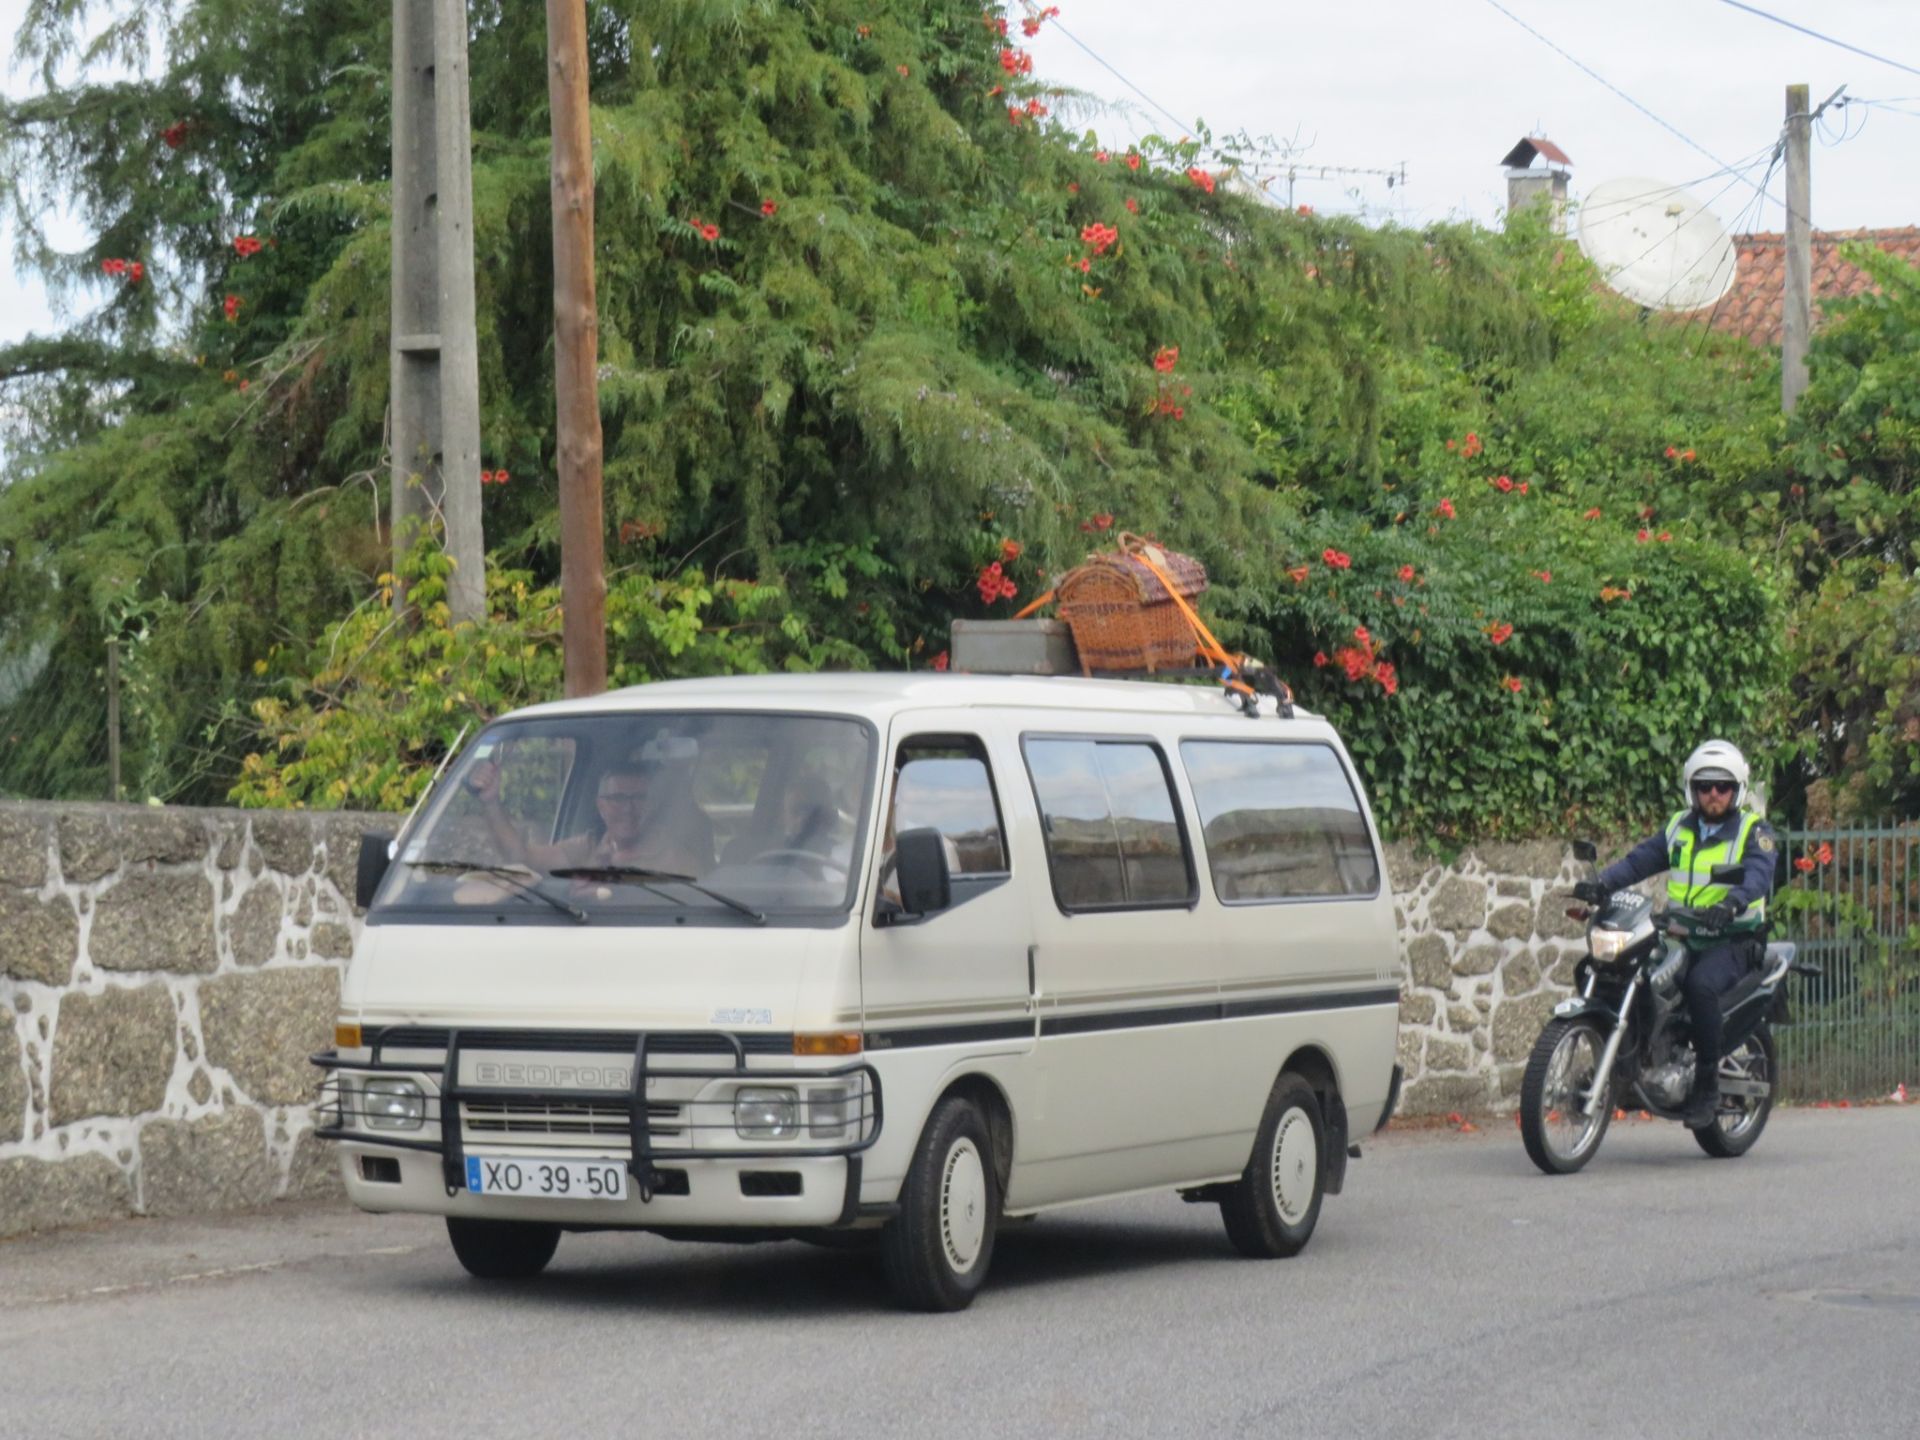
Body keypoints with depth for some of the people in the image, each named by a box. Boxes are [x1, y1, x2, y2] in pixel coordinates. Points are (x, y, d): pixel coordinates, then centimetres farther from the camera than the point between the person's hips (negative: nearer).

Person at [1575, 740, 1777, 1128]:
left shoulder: (1754, 830, 1)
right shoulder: (1679, 829, 16)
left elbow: (1759, 874, -18)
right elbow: (1639, 860, 6)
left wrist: (1732, 902, -40)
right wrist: (1602, 883, -14)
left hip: (1733, 939, -6)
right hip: (1679, 935, 6)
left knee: (1700, 984, -35)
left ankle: (1707, 1083, -24)